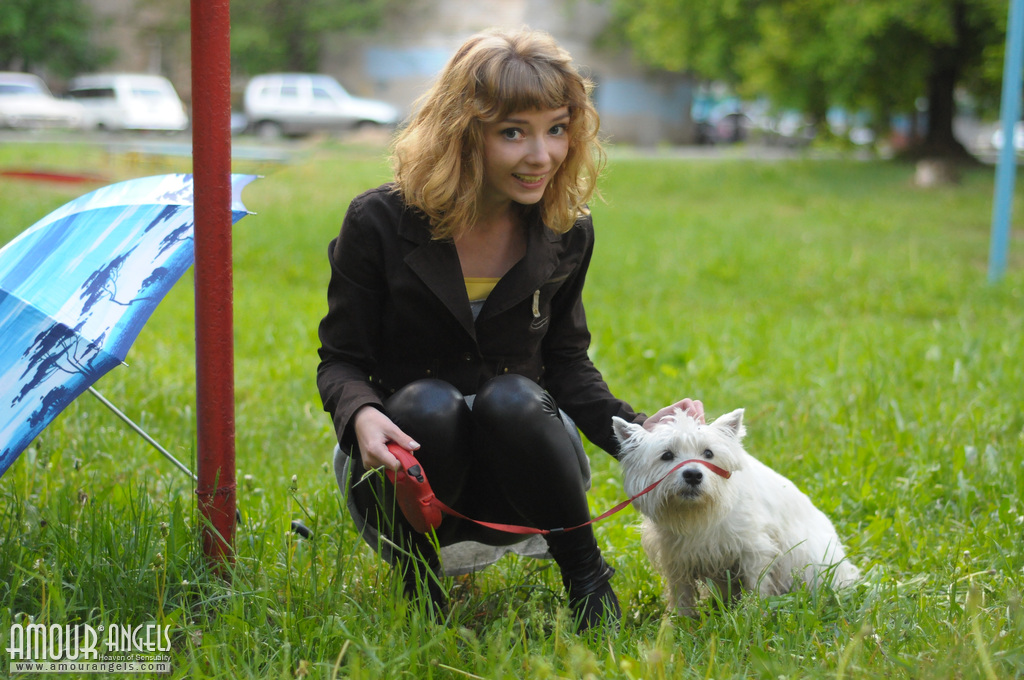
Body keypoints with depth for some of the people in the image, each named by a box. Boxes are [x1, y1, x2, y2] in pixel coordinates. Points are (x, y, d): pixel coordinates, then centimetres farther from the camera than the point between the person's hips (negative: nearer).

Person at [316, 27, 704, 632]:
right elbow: (341, 359, -6)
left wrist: (636, 429, -12)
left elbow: (567, 361, 6)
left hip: (515, 475, 2)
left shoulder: (567, 232, -2)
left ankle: (587, 579, -10)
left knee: (513, 398, -31)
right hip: (405, 460, -1)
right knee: (428, 404, -34)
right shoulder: (380, 223, -12)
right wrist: (361, 415, -31)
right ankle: (418, 583, -9)